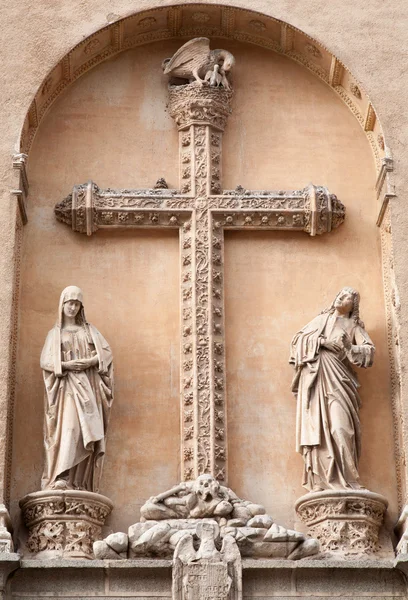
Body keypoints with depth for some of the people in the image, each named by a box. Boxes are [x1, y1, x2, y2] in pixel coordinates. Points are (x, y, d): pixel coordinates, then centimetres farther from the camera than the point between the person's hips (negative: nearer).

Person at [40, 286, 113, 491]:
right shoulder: (55, 333, 14)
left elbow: (106, 352, 7)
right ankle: (61, 477, -30)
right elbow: (45, 360, 3)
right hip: (67, 386, -2)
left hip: (88, 386, 2)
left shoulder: (89, 330, 18)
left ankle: (81, 482, -10)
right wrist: (66, 364, -14)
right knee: (68, 427, -21)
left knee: (86, 432, -8)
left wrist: (89, 362, -11)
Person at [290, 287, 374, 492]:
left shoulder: (354, 326, 17)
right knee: (316, 425, -9)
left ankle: (345, 478, -20)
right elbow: (299, 338, 15)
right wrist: (322, 341, 0)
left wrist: (346, 348, -9)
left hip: (337, 377, -2)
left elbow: (369, 350, 3)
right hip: (314, 376, 2)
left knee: (339, 424, -17)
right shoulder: (321, 319, 23)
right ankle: (321, 480, -15)